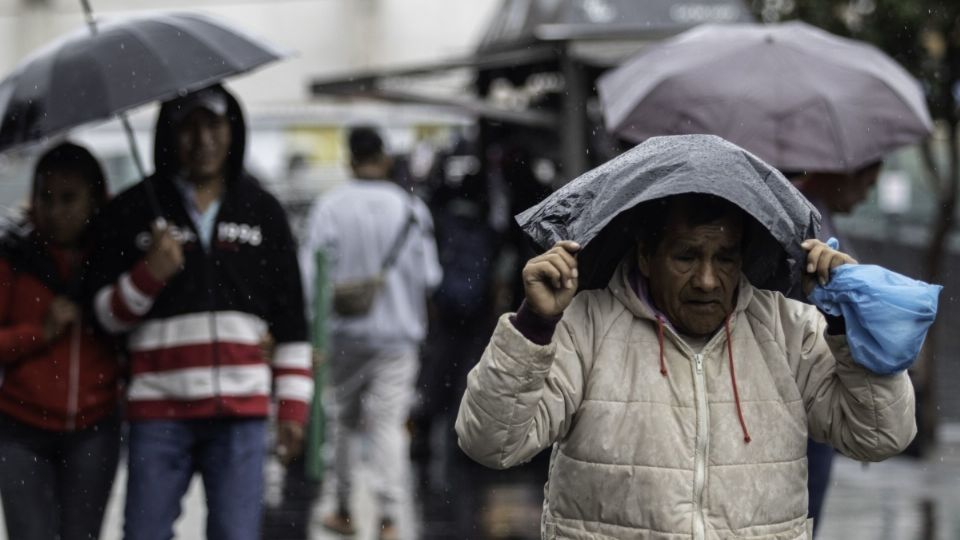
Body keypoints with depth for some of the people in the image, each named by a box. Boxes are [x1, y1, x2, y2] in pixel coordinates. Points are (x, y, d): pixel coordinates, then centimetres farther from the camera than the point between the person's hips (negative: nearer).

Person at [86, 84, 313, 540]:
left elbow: (291, 322, 13)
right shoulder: (134, 211, 6)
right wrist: (150, 274, -12)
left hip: (241, 408, 1)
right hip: (159, 406, -1)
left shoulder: (262, 211, 11)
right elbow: (108, 314, 7)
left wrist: (293, 406, 7)